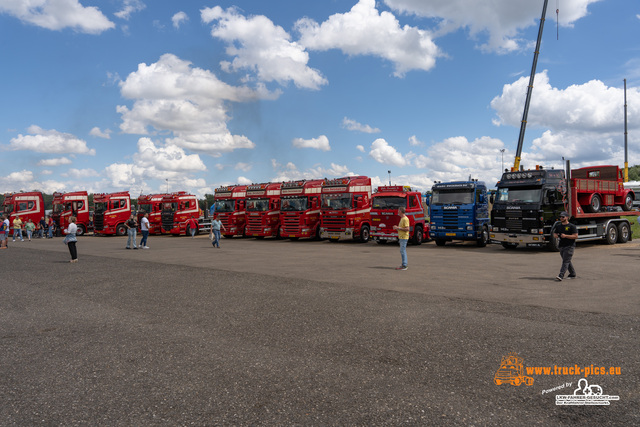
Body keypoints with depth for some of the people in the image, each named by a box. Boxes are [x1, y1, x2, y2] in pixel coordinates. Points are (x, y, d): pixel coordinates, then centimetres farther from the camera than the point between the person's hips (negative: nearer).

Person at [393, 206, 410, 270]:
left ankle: (404, 266, -8)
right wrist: (397, 227, 11)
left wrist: (398, 228, -17)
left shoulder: (405, 219, -16)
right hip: (401, 237, 10)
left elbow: (407, 229, -22)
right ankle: (405, 264, 19)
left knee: (402, 251, -9)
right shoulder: (402, 218, 16)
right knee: (403, 251, 13)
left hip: (404, 237, -10)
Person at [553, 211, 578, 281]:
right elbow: (555, 233, 22)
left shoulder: (572, 226, -7)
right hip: (562, 246, 7)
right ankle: (572, 274, 32)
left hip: (569, 246, -7)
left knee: (565, 261, -13)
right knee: (567, 261, 16)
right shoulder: (558, 226, 12)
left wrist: (565, 236, -21)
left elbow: (576, 236, -11)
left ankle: (561, 276, -22)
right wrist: (556, 235, -3)